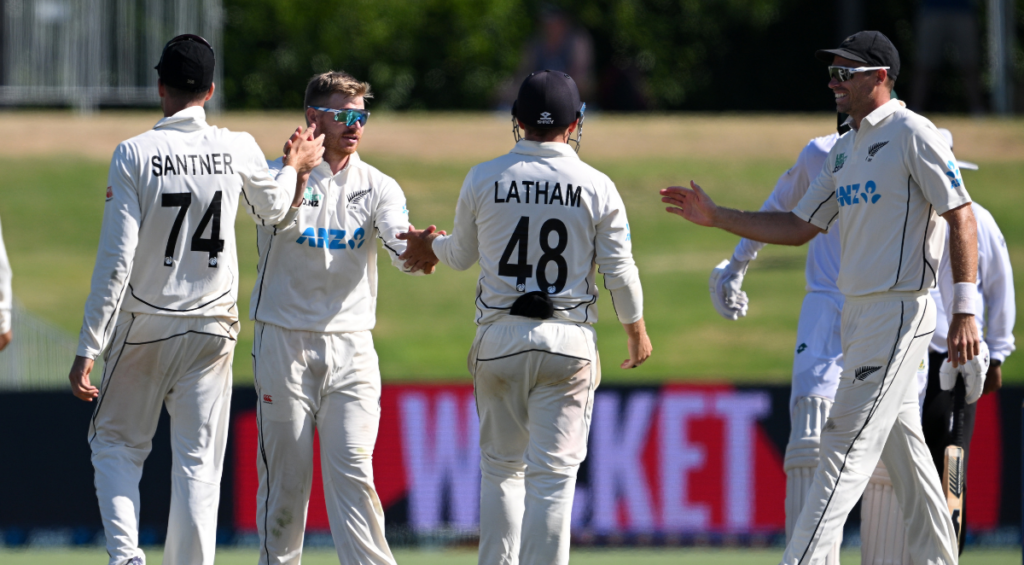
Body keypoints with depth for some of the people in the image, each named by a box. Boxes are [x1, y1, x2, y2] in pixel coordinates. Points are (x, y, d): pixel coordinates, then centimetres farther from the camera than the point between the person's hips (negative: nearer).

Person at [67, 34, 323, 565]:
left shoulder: (134, 154, -12)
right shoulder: (238, 150, -4)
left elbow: (115, 260, -15)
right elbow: (272, 210, 18)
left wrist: (88, 347, -11)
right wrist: (293, 168, 38)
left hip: (143, 325, -2)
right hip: (212, 327, 2)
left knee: (115, 441, 13)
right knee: (198, 462, 6)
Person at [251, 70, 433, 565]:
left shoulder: (377, 187, 5)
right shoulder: (275, 175, -2)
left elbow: (398, 242, -12)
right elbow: (281, 220, -24)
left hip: (351, 344, 2)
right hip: (284, 339, -1)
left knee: (353, 471, -8)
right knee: (284, 474, 2)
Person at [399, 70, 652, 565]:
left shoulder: (483, 179, -1)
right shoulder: (597, 187, -4)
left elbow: (462, 256, 13)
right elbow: (620, 272, 0)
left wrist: (431, 247, 36)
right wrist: (636, 331, 17)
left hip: (499, 338, 1)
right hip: (568, 340, -1)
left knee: (500, 468, 15)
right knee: (553, 475, -2)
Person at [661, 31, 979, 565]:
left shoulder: (912, 135, -10)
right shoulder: (845, 149, 16)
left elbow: (961, 217, -14)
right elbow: (799, 226, 19)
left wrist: (964, 309, -21)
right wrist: (715, 216, 10)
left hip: (899, 311, -9)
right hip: (858, 315, 9)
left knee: (848, 444, -13)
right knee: (903, 450, 13)